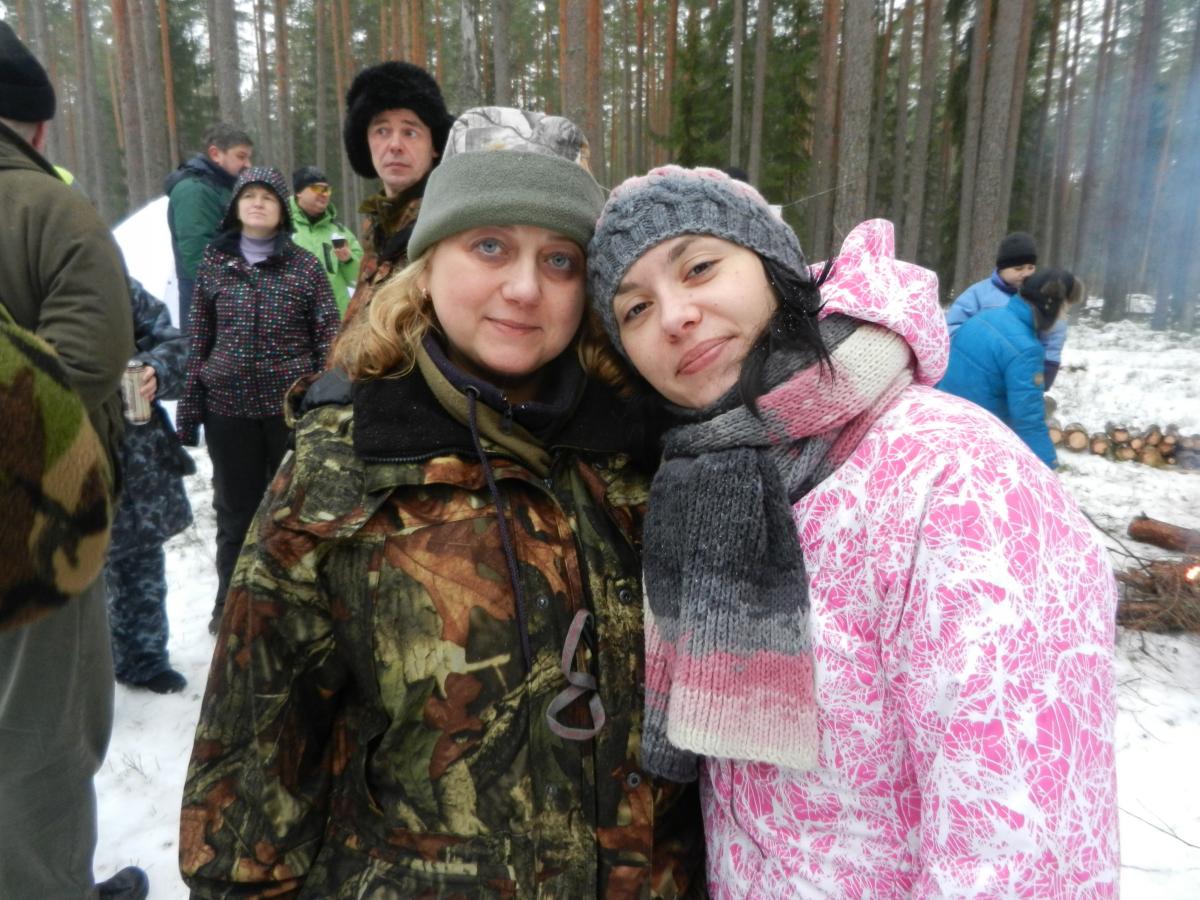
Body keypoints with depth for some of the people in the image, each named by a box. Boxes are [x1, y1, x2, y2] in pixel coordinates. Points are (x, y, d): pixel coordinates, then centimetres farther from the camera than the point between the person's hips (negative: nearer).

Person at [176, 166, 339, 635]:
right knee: (235, 508, 13)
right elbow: (199, 338, 8)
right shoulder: (214, 261, 6)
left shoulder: (304, 265, 0)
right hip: (228, 405, 2)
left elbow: (328, 339, -1)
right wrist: (188, 406, 6)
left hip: (292, 403, -2)